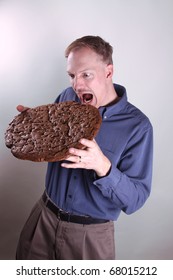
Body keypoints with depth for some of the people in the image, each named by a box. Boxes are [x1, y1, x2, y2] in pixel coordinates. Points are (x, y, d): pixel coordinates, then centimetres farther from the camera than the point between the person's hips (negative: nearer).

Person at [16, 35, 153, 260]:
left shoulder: (137, 125, -18)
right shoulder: (67, 98, -6)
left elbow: (135, 201, -18)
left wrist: (103, 167, -35)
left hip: (91, 234, -3)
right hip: (44, 216, 4)